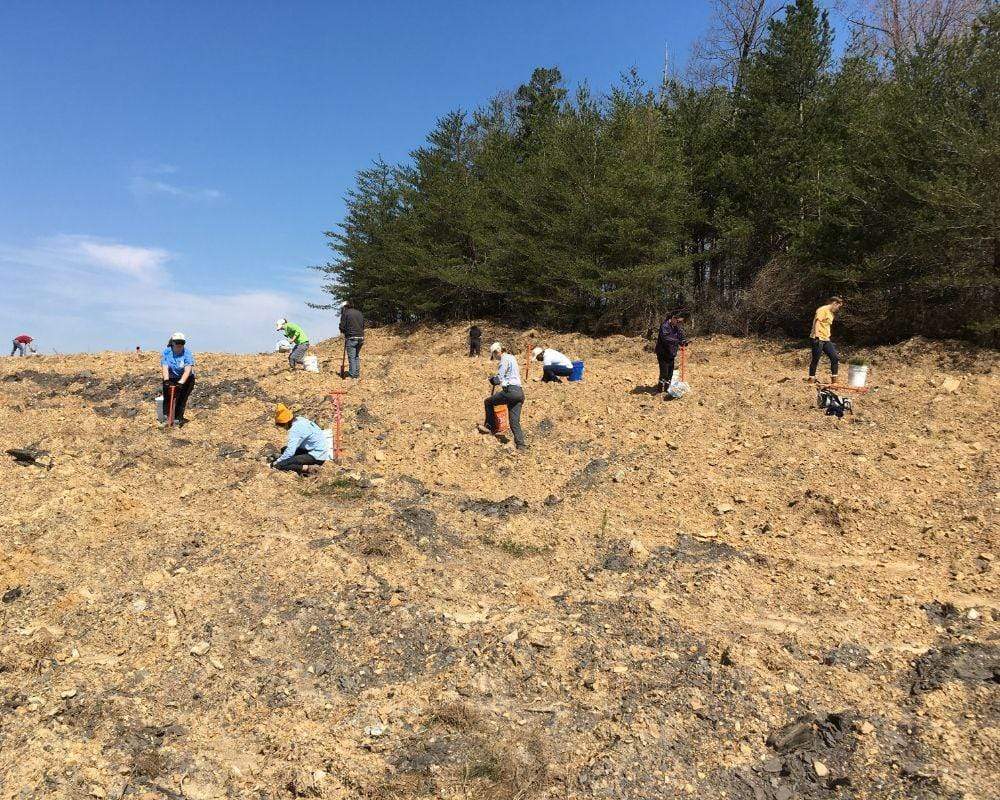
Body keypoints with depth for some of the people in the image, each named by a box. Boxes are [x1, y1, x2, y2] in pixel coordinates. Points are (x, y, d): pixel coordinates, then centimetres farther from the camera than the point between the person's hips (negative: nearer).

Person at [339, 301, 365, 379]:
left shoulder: (345, 313, -2)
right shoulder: (360, 313, 16)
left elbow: (342, 327, -6)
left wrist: (344, 331, 13)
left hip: (351, 338, -6)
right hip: (361, 337, 6)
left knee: (351, 357, -1)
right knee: (357, 356, 16)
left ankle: (352, 375, 1)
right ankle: (357, 374, 17)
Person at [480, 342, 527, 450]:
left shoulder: (505, 359, -6)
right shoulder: (512, 358, 23)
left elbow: (499, 379, -13)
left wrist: (492, 379, 9)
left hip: (511, 391, -9)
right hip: (520, 392, 9)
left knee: (488, 402, 12)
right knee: (515, 421, 6)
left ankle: (489, 427, 15)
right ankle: (520, 444, -4)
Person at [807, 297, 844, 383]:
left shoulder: (831, 313, 20)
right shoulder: (823, 310, -9)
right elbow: (817, 322, -18)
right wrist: (817, 336, -25)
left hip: (826, 340, 9)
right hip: (818, 339, -9)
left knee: (835, 358, 1)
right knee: (815, 359, -3)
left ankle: (834, 379, 7)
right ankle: (811, 378, 9)